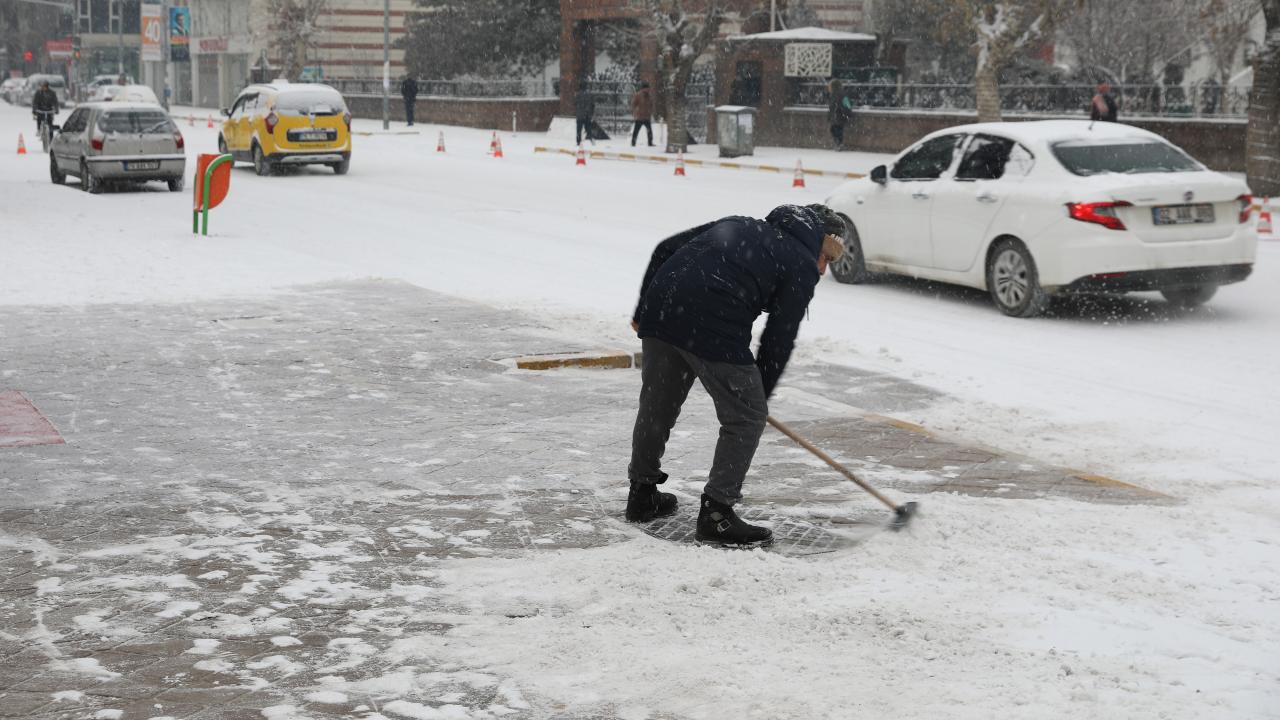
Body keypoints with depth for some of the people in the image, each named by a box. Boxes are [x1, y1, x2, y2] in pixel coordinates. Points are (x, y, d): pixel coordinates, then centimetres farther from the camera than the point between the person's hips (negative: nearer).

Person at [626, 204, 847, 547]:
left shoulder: (740, 224, 28)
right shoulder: (802, 266, 10)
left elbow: (665, 249, 23)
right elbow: (779, 338, 7)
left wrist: (644, 309, 27)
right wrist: (761, 393, 20)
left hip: (660, 313, 7)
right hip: (715, 329, -7)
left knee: (657, 404, 23)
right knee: (747, 417, 8)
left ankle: (642, 493, 39)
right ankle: (716, 512, 8)